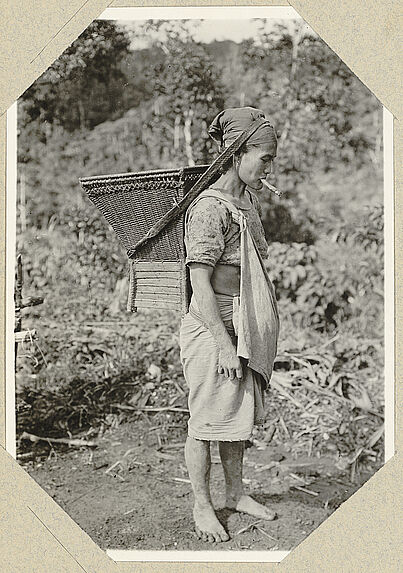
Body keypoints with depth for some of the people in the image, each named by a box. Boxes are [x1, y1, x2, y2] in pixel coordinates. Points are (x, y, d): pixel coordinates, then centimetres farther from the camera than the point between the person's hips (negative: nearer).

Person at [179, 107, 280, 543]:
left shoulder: (249, 202, 9)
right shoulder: (209, 208, -19)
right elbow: (200, 285, -21)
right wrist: (225, 344, -20)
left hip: (244, 329, 9)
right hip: (211, 331, -8)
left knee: (239, 414, 18)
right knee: (206, 421, 5)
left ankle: (235, 493, 35)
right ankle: (202, 507, 21)